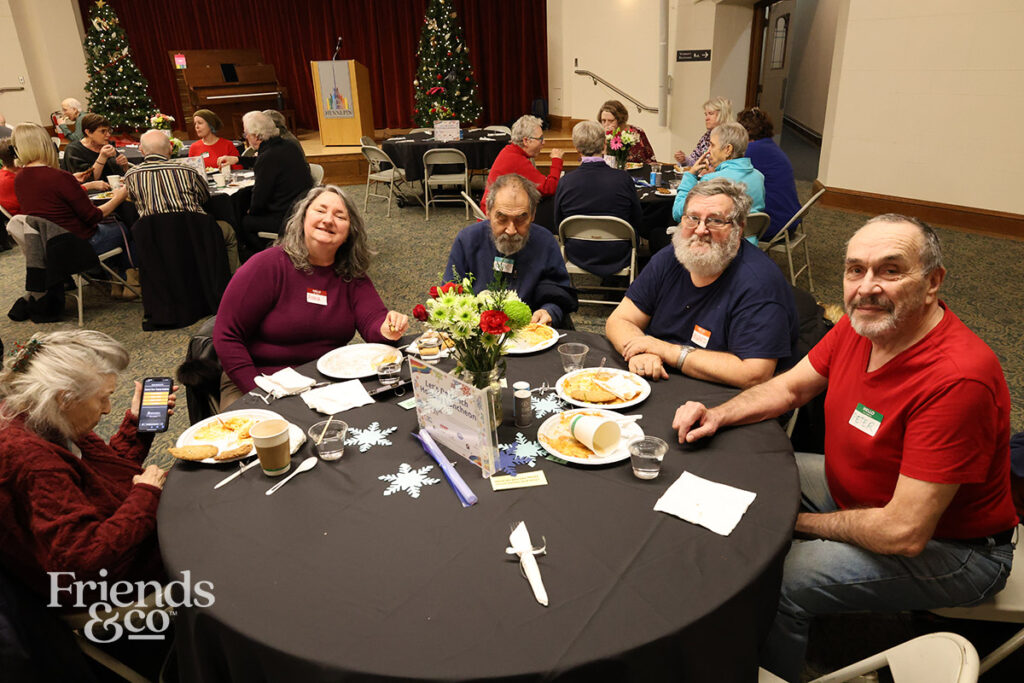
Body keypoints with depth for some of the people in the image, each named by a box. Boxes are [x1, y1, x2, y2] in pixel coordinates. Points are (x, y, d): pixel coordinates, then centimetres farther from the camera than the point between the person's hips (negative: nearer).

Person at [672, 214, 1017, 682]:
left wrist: (801, 522, -17)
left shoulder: (957, 379, -35)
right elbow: (790, 387, 5)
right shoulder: (863, 322, -11)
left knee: (777, 581, -24)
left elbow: (903, 533, -33)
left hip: (950, 549, -8)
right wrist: (717, 415, -11)